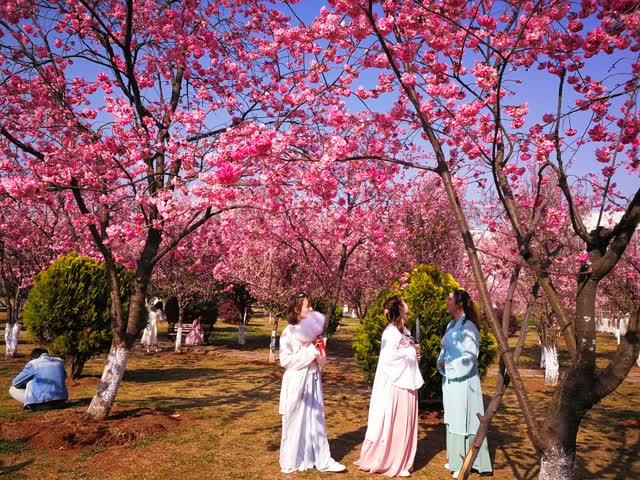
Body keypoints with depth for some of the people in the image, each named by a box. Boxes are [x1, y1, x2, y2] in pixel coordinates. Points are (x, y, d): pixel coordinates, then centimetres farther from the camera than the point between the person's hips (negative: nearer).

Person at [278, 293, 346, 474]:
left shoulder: (312, 328, 8)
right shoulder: (289, 331, -10)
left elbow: (321, 360, 12)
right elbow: (284, 360, -15)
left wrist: (319, 349, -10)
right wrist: (308, 351, -16)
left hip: (313, 378, 6)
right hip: (297, 380, -6)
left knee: (316, 419, 11)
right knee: (295, 420, 6)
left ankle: (322, 459, 18)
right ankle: (291, 462, 20)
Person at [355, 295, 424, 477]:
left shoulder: (404, 331, 11)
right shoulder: (390, 331, -16)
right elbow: (389, 357, -25)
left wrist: (415, 354, -3)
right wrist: (411, 351, -14)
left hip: (406, 382, 9)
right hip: (394, 384, -9)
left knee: (405, 423, 14)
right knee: (390, 424, 0)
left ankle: (400, 461, 25)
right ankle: (378, 461, 13)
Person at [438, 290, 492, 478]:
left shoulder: (467, 327, -15)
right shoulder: (451, 325, 10)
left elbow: (470, 356, -19)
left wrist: (449, 365, -12)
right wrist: (442, 363, 0)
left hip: (463, 380, -8)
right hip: (450, 379, 8)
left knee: (463, 419, -2)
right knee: (452, 419, 15)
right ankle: (456, 459, 26)